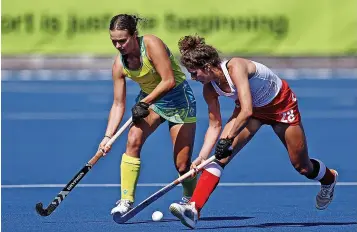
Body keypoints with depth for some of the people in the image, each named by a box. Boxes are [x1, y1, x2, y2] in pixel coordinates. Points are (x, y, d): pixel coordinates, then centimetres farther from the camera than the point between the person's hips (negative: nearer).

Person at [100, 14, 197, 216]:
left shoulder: (151, 44, -26)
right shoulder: (119, 65, -9)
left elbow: (169, 81, -30)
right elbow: (118, 104, -4)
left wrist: (144, 104, -30)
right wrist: (108, 136, -13)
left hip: (178, 99, -4)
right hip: (149, 100, 5)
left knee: (182, 165, -4)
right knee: (133, 140, -23)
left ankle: (191, 200, 27)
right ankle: (126, 201, -20)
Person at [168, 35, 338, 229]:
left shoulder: (235, 67, -37)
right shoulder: (209, 89, -16)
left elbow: (247, 111, -44)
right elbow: (215, 126, -9)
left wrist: (227, 139, -44)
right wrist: (201, 157, -20)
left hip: (281, 104, -5)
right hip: (252, 107, 5)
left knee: (302, 166, 4)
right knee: (221, 156, -17)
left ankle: (329, 178, 39)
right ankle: (194, 208, -25)